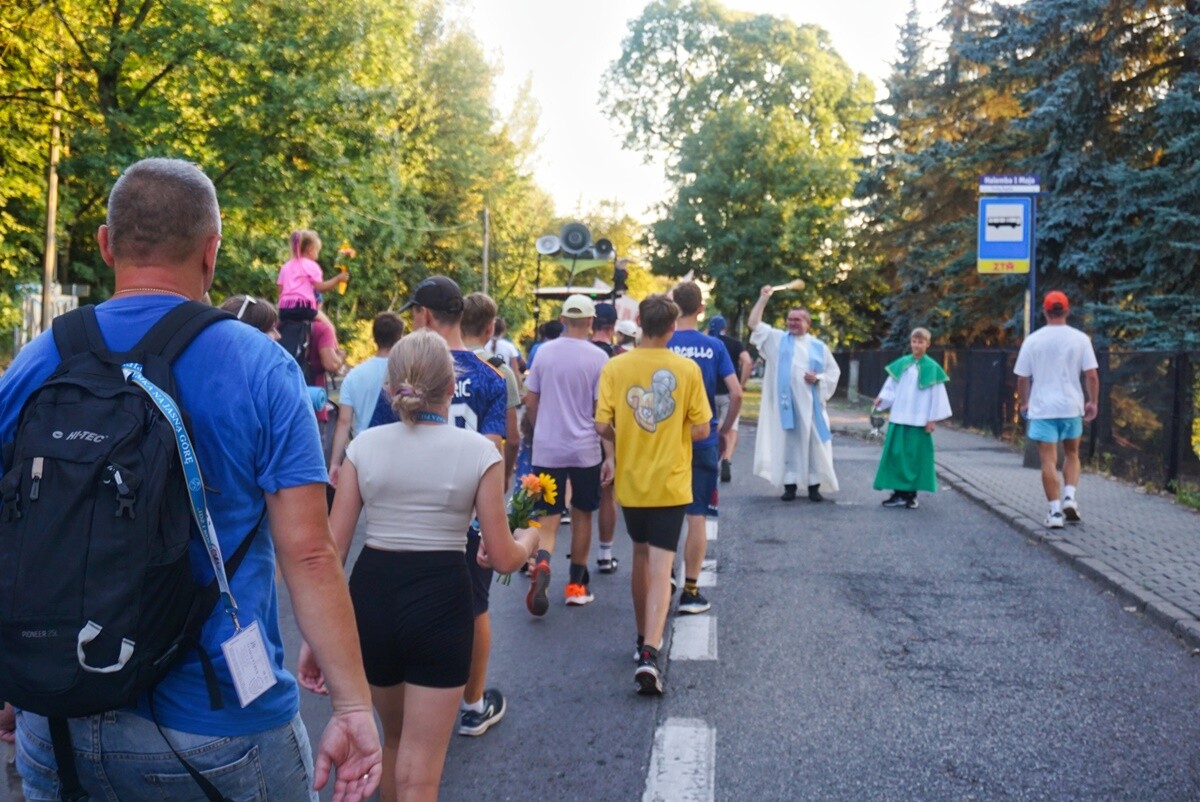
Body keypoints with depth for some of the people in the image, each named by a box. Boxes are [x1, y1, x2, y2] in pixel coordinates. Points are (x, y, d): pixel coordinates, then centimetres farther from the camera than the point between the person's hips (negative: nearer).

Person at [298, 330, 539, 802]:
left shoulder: (365, 446, 0)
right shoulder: (478, 451, -6)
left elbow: (331, 550, -2)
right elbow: (503, 558, -4)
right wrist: (529, 540, 19)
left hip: (369, 595, 4)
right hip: (440, 600, -3)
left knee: (395, 737, 29)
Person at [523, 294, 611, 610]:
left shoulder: (544, 352, 0)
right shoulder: (597, 357, -8)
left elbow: (530, 402, 6)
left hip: (547, 449, 1)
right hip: (585, 448, -1)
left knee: (548, 518, 4)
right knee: (582, 514, 14)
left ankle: (541, 564, -25)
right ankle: (577, 584, 21)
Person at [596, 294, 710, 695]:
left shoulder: (615, 367, -6)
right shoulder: (688, 369, -7)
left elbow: (602, 426, -8)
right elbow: (701, 429, -6)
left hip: (631, 481, 2)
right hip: (671, 482, -2)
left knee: (641, 556, 21)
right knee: (661, 568, -3)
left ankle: (644, 638, 34)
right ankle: (649, 653, -18)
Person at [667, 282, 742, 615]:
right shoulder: (714, 347, -4)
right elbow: (736, 394, -8)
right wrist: (725, 429, 7)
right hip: (704, 441, 0)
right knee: (697, 516, 5)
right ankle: (690, 591, 8)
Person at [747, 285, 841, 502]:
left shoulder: (819, 346, 9)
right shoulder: (777, 339, 8)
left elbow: (834, 371, 13)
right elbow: (754, 324, 2)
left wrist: (819, 378, -7)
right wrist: (763, 298, -3)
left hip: (810, 403, 0)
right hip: (786, 402, 0)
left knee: (813, 443, 0)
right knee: (787, 442, 2)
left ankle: (814, 486, 7)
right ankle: (789, 485, 7)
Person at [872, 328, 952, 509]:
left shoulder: (931, 368, -5)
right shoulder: (901, 364, 6)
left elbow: (937, 394, -4)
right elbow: (891, 386, 10)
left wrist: (932, 419, -7)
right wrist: (882, 398, -9)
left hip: (919, 420, -3)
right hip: (899, 418, 3)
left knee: (915, 456, 1)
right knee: (896, 455, 3)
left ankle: (911, 494, 9)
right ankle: (898, 493, 10)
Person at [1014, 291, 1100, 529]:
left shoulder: (1033, 340, -2)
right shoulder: (1080, 338, -3)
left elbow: (1022, 378, 1)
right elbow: (1091, 375, -4)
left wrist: (1024, 403, 15)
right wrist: (1093, 402, 9)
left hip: (1042, 408, -1)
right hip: (1071, 406, 1)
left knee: (1048, 460, 2)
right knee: (1071, 454, 20)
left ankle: (1055, 511, 0)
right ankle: (1069, 497, 3)